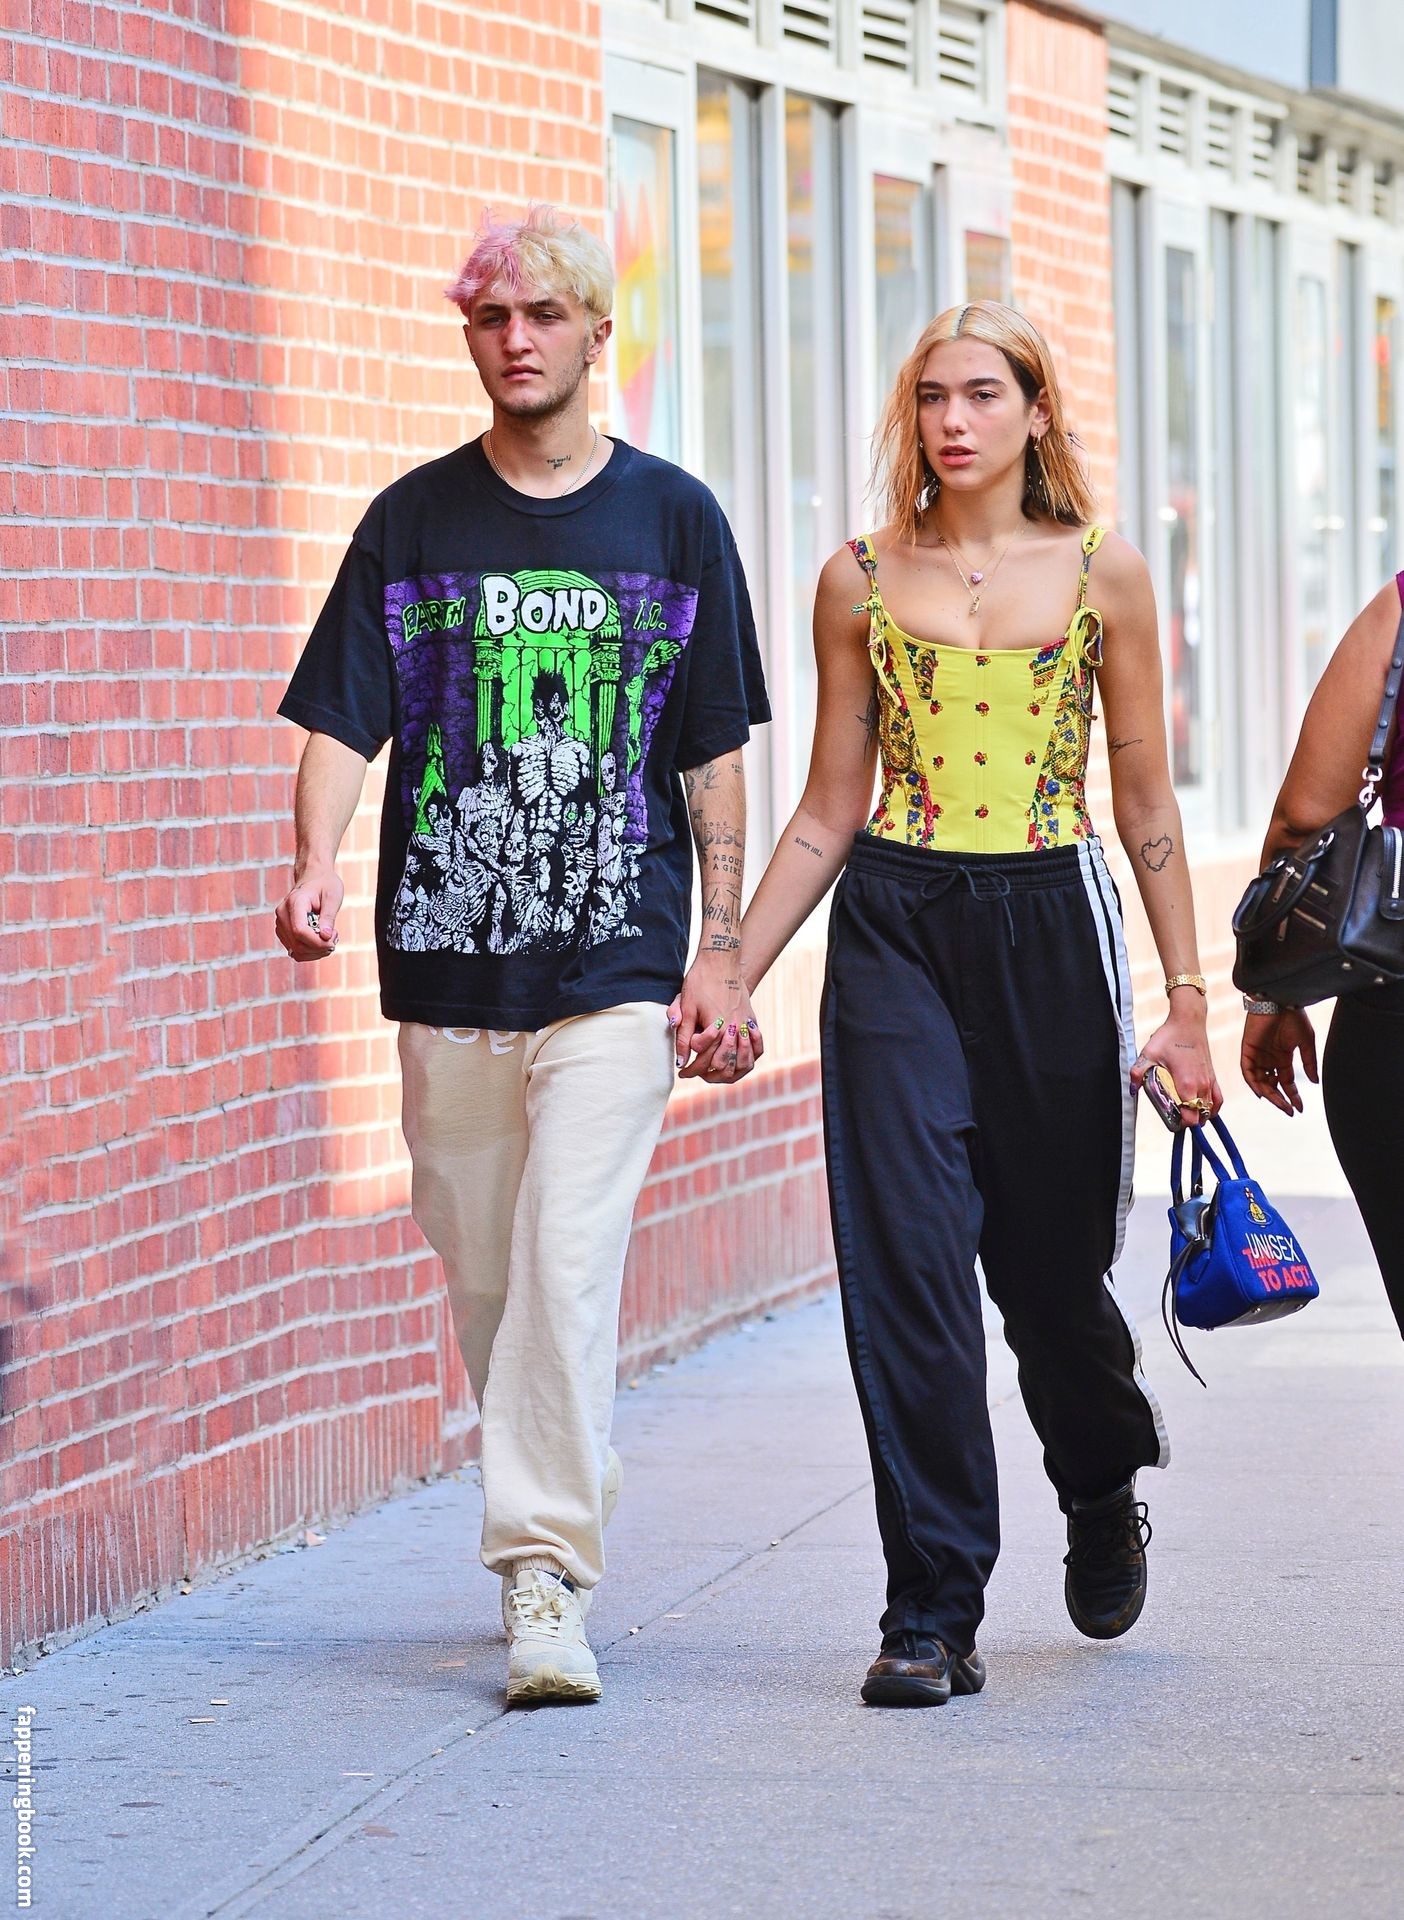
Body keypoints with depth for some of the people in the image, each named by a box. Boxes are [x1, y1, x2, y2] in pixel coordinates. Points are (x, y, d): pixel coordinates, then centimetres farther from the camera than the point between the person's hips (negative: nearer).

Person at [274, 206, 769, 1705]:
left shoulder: (672, 519, 6)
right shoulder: (414, 522, 8)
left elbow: (715, 755, 7)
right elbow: (343, 719, 1)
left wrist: (722, 953, 1)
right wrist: (316, 867, -18)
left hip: (616, 964, -2)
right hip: (446, 962, 2)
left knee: (569, 1264, -15)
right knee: (484, 1279, 8)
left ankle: (547, 1579, -14)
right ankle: (550, 1554, 26)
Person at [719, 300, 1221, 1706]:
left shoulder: (1103, 576, 2)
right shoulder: (861, 581, 5)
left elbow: (1147, 809, 5)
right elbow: (828, 812, 9)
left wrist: (1185, 996, 1)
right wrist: (726, 974, 3)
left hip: (1050, 923, 0)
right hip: (895, 930, 1)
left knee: (1050, 1260, 9)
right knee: (906, 1264, -8)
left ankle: (1104, 1497, 42)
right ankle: (932, 1614, -1)